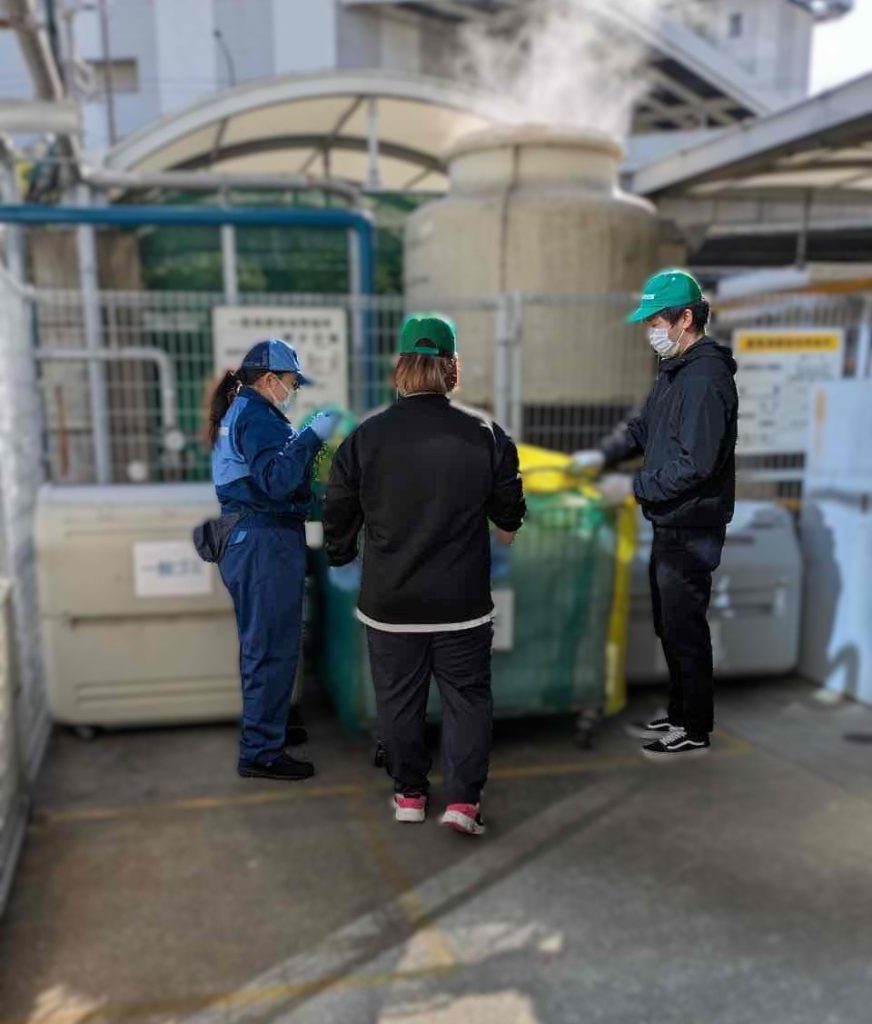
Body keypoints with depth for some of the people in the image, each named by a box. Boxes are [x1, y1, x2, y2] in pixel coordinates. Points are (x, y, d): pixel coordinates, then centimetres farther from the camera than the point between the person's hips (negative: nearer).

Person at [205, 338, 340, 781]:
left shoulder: (237, 413, 19)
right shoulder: (257, 416, -13)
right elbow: (277, 479, -25)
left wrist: (307, 438, 10)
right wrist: (312, 436, -22)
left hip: (246, 539, 11)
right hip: (266, 542, -11)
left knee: (261, 644, 22)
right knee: (273, 649, -4)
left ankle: (265, 728, 36)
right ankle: (261, 752, 4)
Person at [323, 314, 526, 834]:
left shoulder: (365, 437, -8)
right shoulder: (485, 434, -8)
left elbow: (338, 515, 1)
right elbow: (509, 510, 4)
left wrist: (342, 558, 21)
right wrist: (507, 527, 28)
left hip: (389, 601, 1)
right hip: (463, 600, 0)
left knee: (399, 698, 16)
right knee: (467, 695, 13)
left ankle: (409, 792, 27)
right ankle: (464, 799, 10)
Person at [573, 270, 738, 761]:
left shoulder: (706, 378, -21)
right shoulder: (675, 370, 10)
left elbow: (694, 464, -25)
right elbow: (643, 427, 16)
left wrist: (634, 487, -19)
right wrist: (603, 455, 0)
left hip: (693, 529, -10)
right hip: (671, 523, 10)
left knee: (685, 628, 2)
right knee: (670, 625, 19)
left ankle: (696, 731, 18)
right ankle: (681, 714, 34)